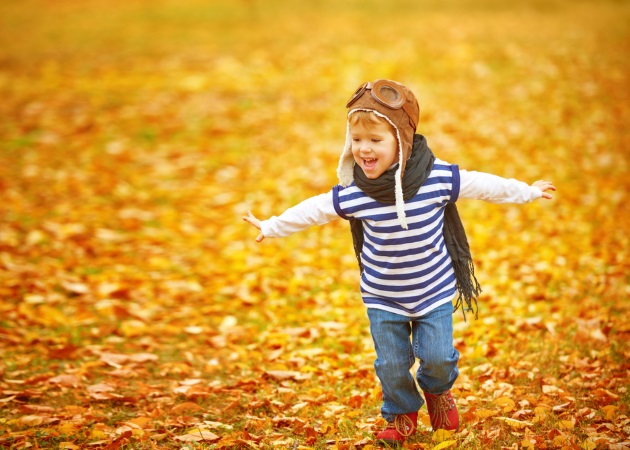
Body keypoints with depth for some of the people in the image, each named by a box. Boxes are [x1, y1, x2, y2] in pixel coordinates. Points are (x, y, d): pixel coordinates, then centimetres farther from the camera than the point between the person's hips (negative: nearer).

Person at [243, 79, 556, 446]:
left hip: (434, 291, -1)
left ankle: (437, 390, 39)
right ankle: (402, 415, 37)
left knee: (437, 356, 3)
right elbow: (312, 210, -1)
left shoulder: (439, 178, -21)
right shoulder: (351, 194, -18)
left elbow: (483, 185, -6)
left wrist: (528, 192, 6)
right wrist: (271, 227, 10)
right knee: (391, 364, 8)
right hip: (383, 299, 1)